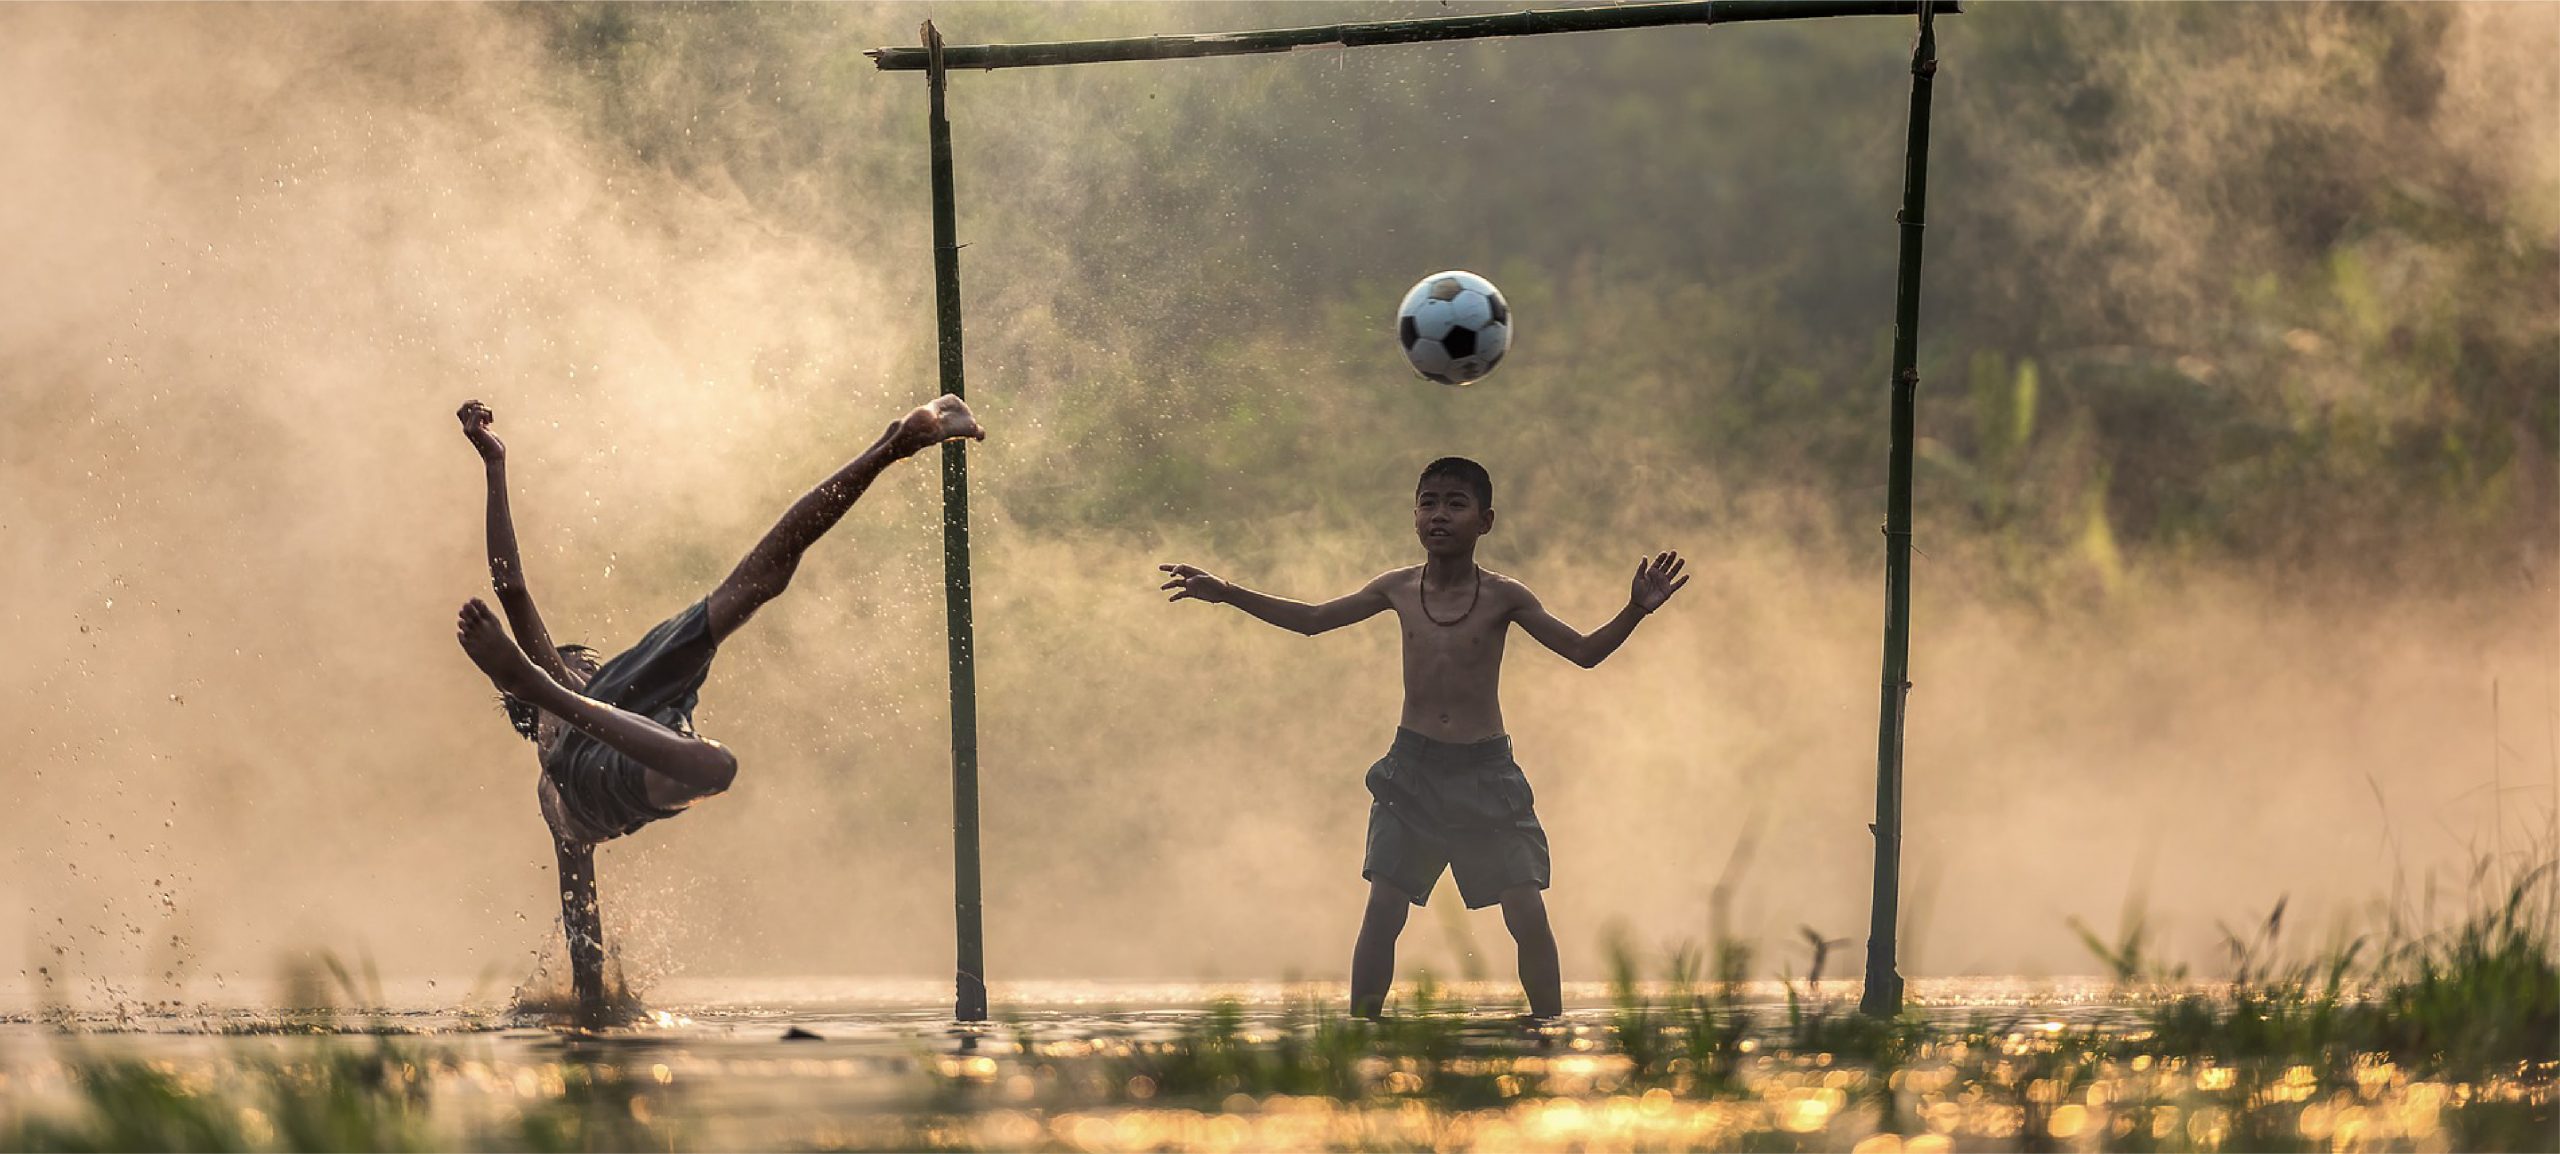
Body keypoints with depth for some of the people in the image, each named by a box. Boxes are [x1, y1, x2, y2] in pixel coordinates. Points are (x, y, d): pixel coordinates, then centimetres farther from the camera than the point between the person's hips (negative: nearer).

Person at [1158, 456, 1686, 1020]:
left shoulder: (1503, 597, -5)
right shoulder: (1399, 589, 2)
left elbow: (1584, 651, -4)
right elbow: (1311, 620, 15)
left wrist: (1635, 611, -21)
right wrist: (1228, 594, 11)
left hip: (1485, 768, -2)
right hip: (1413, 766, 2)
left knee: (1529, 915, -7)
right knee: (1382, 912, -4)